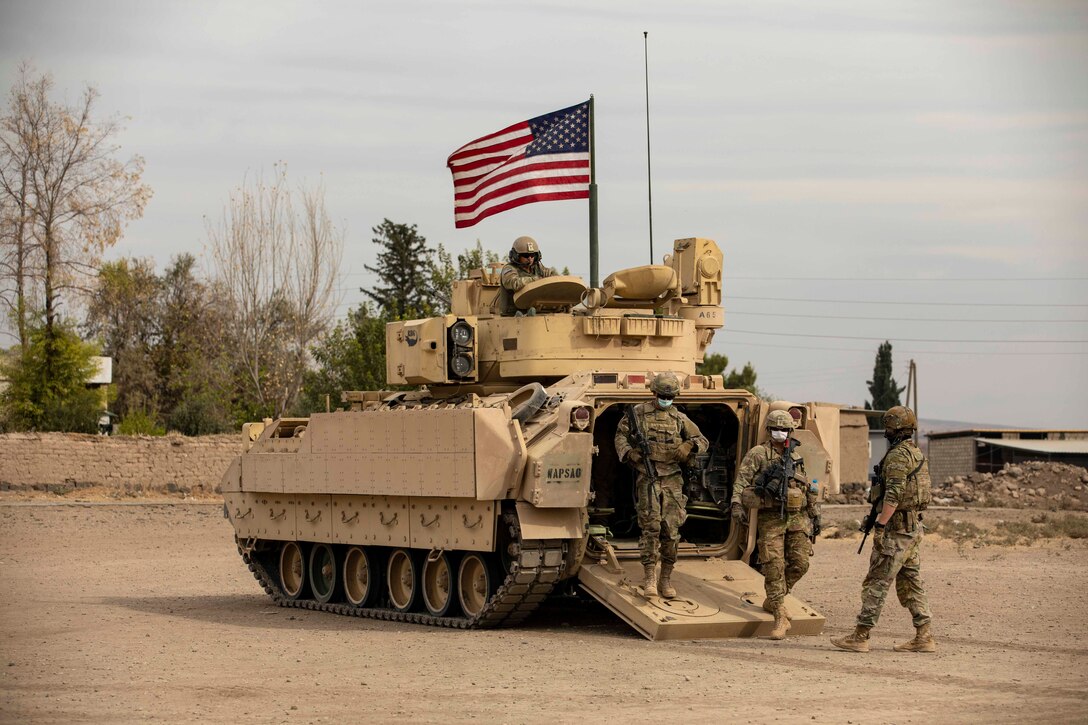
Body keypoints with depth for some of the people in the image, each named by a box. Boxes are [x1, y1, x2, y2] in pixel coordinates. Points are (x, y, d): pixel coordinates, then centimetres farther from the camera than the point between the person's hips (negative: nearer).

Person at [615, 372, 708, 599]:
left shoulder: (679, 419, 8)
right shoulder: (637, 413, 3)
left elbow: (702, 441, 14)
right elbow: (620, 435, 13)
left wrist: (689, 447, -8)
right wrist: (627, 453, -6)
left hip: (672, 480, 2)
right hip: (647, 480, -2)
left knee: (671, 531, 2)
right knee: (651, 527, -10)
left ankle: (666, 579, 12)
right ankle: (649, 578, -7)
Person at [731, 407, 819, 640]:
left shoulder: (796, 457, 15)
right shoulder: (757, 454, -1)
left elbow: (807, 487, 23)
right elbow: (741, 481, -9)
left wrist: (814, 511, 22)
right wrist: (737, 505, -22)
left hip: (797, 518, 5)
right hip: (771, 518, -5)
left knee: (800, 563, -1)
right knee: (774, 567, -8)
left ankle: (772, 600, 23)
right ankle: (780, 618, -3)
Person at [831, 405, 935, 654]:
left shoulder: (898, 455, -15)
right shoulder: (917, 454, 16)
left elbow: (894, 495, -23)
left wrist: (880, 525, -23)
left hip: (896, 528, -10)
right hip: (914, 527, 10)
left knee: (877, 582, -7)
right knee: (910, 582, 11)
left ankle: (860, 636, -6)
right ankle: (924, 637, 9)